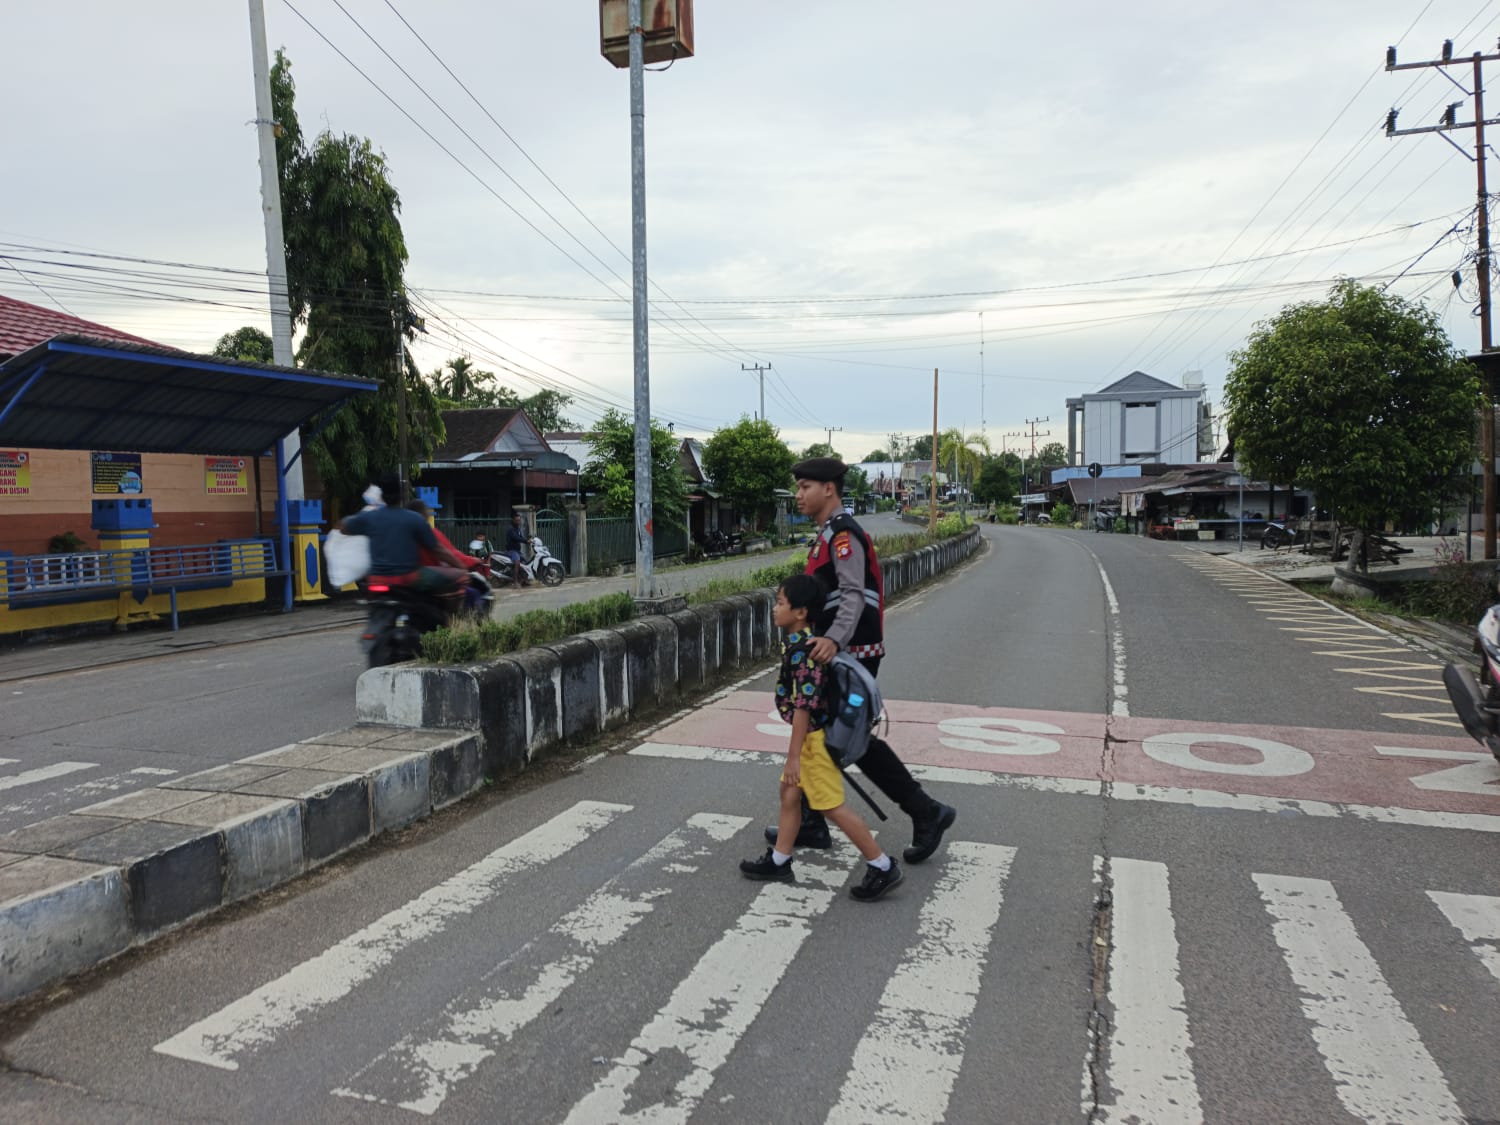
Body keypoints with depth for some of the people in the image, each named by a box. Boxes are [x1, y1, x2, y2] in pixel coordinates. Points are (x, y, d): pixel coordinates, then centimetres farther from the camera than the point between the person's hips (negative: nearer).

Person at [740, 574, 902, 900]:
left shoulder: (802, 651, -25)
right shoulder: (802, 643, 6)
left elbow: (804, 706, -27)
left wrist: (793, 756, -23)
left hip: (814, 738, -10)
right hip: (809, 736, 10)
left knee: (831, 805, -2)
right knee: (790, 792, 17)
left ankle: (882, 867, 6)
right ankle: (778, 861, 29)